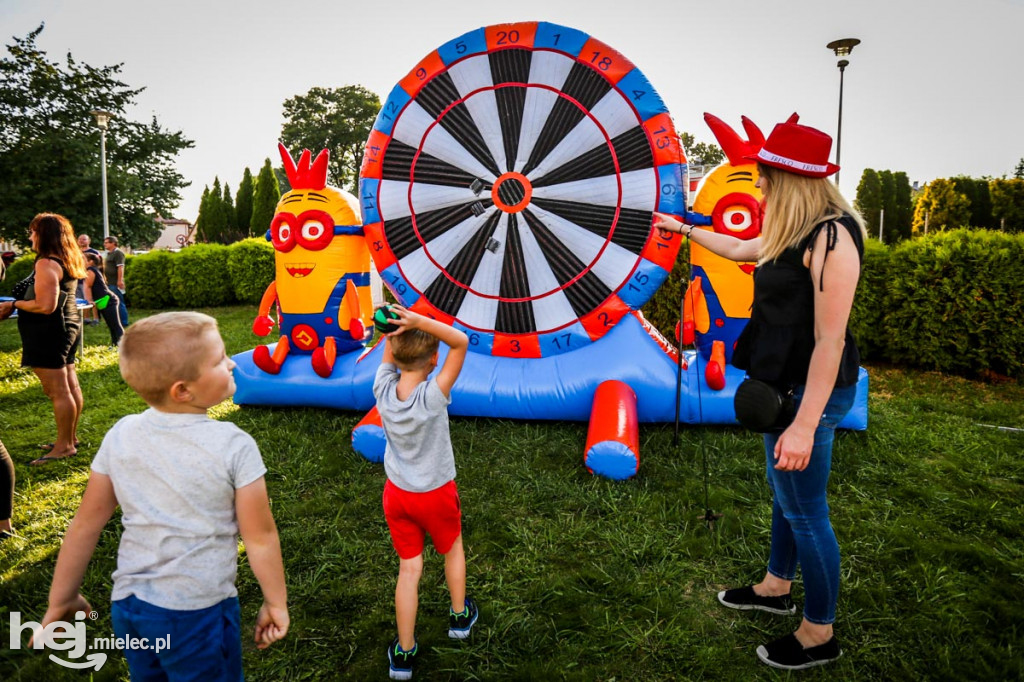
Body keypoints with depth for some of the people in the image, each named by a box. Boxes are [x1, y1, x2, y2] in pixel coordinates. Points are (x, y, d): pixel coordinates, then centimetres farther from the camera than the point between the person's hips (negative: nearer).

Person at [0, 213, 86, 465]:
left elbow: (45, 306, -24)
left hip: (50, 332, -10)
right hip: (68, 326, 10)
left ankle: (64, 446, 3)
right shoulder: (67, 261, 11)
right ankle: (70, 437, 25)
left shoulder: (46, 264, -18)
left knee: (57, 391, -4)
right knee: (70, 387, 15)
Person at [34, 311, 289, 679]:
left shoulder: (120, 436, -6)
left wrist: (62, 599, 16)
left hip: (127, 604, 5)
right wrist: (276, 603, 2)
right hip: (197, 614, -5)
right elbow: (260, 538, -13)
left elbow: (86, 525, 3)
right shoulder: (235, 447, -19)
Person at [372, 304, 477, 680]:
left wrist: (395, 324, -21)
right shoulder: (434, 395, -29)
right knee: (453, 548, 25)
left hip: (397, 493, 3)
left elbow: (389, 346, -2)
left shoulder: (383, 390, -17)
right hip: (436, 493, -3)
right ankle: (460, 616, 44)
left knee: (409, 568, 13)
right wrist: (418, 321, -36)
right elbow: (461, 342, -29)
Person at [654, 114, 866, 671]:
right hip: (784, 384, 10)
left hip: (810, 392, -10)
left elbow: (830, 340, -26)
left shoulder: (832, 237, -22)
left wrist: (804, 425, -26)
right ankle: (776, 587, 44)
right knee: (784, 492, 23)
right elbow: (740, 249, 28)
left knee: (804, 509, 3)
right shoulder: (796, 233, 8)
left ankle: (819, 634, 23)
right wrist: (686, 230, 40)